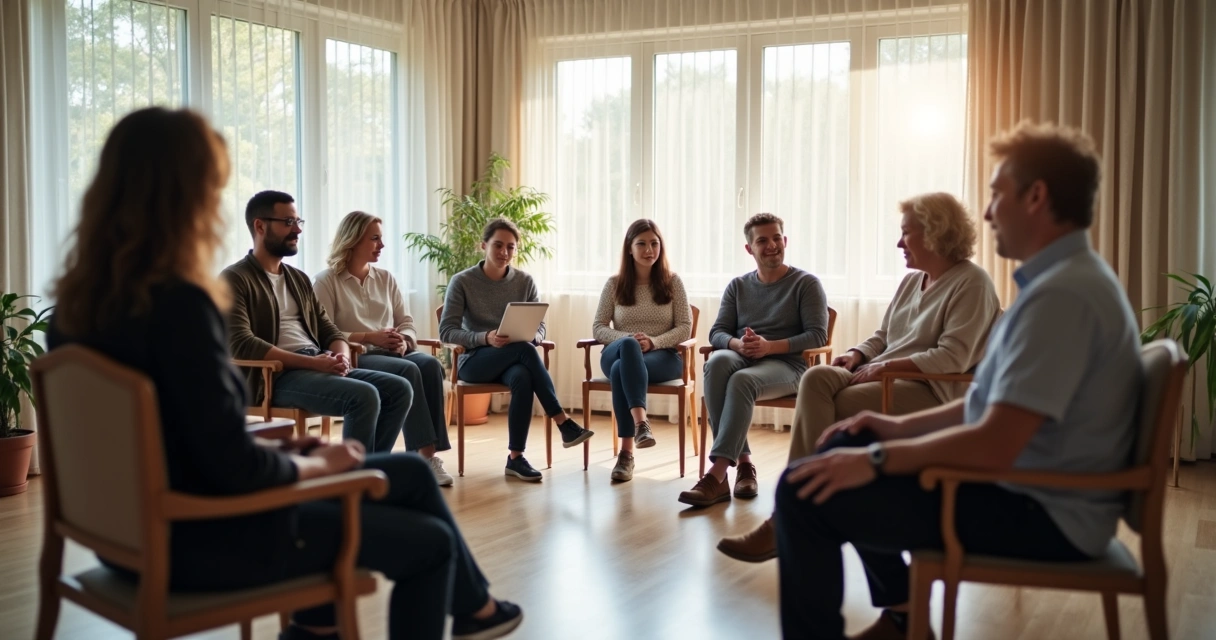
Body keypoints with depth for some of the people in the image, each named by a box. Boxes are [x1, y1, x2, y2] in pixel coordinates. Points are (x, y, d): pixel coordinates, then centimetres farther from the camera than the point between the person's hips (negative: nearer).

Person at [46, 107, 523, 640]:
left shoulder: (80, 299, 0)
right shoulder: (179, 305, -26)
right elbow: (236, 468, -25)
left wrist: (296, 456, 8)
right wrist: (317, 463, -6)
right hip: (203, 537, -9)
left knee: (409, 472, 20)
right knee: (430, 542, 9)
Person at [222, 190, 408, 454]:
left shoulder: (299, 279, 22)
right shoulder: (235, 279, -2)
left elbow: (329, 331, 19)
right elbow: (241, 343, -15)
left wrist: (341, 357, -7)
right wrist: (311, 362, -21)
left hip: (319, 368, 8)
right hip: (275, 376, -8)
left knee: (399, 389, -10)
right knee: (364, 396, -29)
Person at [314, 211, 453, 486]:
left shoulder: (385, 279, 19)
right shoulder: (326, 281, 1)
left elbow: (407, 322, 15)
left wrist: (403, 341, -9)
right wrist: (369, 337, -18)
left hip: (391, 353, 5)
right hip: (354, 358, -5)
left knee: (430, 364, -28)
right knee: (408, 371, -33)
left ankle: (430, 452, -32)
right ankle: (424, 453, -32)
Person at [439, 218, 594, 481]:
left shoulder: (525, 281, 5)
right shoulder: (462, 282, -5)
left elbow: (540, 329, 6)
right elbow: (446, 331, -10)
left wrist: (531, 336, -20)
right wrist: (485, 338, -26)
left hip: (515, 359, 3)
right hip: (475, 361, -3)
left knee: (523, 378, -36)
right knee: (524, 349, -33)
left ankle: (516, 457, -28)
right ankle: (563, 421, -31)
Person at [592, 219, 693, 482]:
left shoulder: (672, 282, 7)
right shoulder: (614, 284, 9)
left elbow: (685, 328, 1)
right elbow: (598, 327, 5)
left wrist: (654, 342, -18)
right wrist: (627, 339, -15)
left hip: (662, 356, -1)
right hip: (619, 353, 1)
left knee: (621, 369, -37)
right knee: (628, 346, -39)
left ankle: (627, 453, -41)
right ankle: (641, 422, -53)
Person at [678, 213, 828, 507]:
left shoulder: (806, 283, 6)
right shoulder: (738, 286, 19)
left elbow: (818, 336, -4)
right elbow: (717, 332, 11)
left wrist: (769, 346, -18)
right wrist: (738, 344, -14)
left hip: (786, 364, -3)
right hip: (741, 357, 4)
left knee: (742, 380, -37)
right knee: (716, 363, -34)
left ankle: (717, 474, -42)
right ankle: (743, 461, -34)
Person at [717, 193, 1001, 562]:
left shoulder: (971, 283, -5)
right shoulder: (912, 281, 20)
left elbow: (952, 358, -16)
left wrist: (886, 366, -20)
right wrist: (858, 355, 0)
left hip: (930, 391, -7)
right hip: (885, 379, 7)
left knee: (827, 408, -26)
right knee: (817, 378, -24)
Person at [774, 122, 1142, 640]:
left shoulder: (1062, 294, -24)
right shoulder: (1065, 277, 11)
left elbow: (994, 445, -28)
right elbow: (997, 403, 18)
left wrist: (878, 458, -16)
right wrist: (901, 427, 10)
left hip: (1039, 514, -11)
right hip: (1027, 483, 11)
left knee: (806, 492, -16)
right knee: (844, 446, 18)